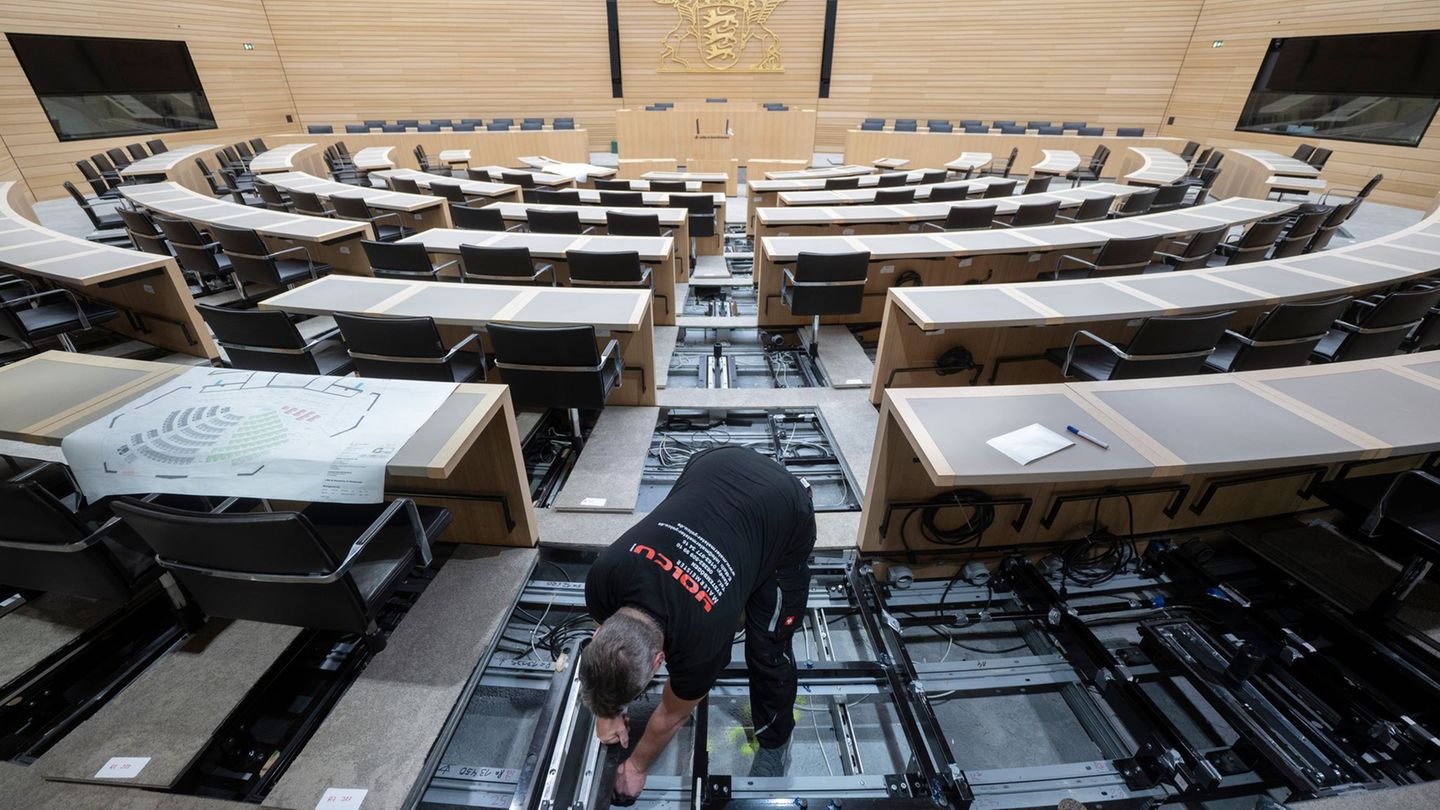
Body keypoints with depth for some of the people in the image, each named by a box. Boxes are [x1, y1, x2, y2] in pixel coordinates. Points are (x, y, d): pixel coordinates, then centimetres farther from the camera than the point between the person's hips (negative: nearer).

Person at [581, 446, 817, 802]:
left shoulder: (701, 640, -31)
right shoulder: (602, 578, -22)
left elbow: (672, 716, -6)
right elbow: (606, 632, 5)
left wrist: (637, 767, 13)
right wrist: (608, 711, 16)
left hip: (786, 512, -5)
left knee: (766, 649, -1)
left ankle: (774, 739, 25)